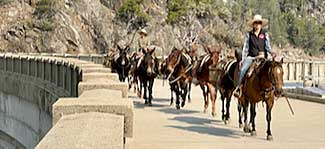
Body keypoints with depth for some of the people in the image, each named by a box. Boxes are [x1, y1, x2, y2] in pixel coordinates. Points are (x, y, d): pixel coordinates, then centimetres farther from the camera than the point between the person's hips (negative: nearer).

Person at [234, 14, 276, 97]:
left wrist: (271, 52, -16)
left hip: (262, 57, 0)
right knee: (242, 70, -25)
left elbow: (267, 46, 6)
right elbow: (245, 47, 10)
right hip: (250, 57, 0)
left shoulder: (265, 34, 11)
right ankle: (238, 88, -16)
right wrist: (243, 59, 3)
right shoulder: (249, 34, 11)